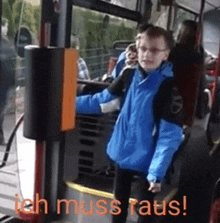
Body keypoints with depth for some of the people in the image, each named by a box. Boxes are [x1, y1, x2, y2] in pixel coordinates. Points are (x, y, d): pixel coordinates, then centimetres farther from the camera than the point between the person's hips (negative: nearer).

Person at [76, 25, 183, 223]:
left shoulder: (170, 87, -20)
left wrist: (157, 171, -25)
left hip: (147, 159, -5)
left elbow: (170, 135, -21)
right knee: (119, 202, 24)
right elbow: (103, 100, 6)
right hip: (123, 152, 5)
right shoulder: (129, 76, -3)